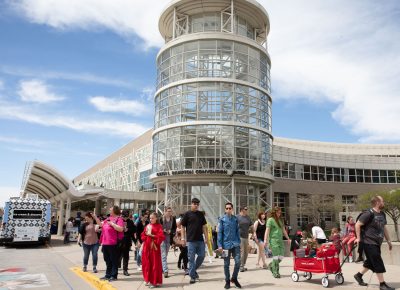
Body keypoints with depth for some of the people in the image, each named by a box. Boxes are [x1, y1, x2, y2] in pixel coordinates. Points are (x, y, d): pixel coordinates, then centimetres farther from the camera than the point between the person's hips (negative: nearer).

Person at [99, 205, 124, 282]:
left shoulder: (119, 219, -11)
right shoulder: (108, 218, 14)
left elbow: (121, 229, -23)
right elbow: (101, 224, 26)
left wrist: (112, 224, -20)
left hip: (113, 244, -8)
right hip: (105, 243, 8)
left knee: (114, 260, 3)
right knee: (107, 260, 16)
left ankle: (114, 275, 11)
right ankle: (108, 275, 27)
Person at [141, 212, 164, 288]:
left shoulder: (158, 226, -4)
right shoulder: (147, 226, 11)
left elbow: (161, 236, -14)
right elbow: (143, 235, 13)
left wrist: (152, 235, -17)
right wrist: (146, 237, -7)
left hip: (154, 247, -5)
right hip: (147, 247, 5)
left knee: (155, 264, 0)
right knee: (146, 264, 9)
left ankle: (155, 282, 8)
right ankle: (148, 280, 22)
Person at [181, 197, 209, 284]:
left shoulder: (201, 214, 9)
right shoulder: (187, 214, -2)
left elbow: (204, 226, 11)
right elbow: (183, 227, -1)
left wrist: (206, 237, 4)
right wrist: (183, 238, -6)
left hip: (200, 240, 4)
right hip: (191, 240, -4)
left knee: (202, 256, 6)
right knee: (191, 258, 0)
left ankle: (193, 270, 29)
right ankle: (192, 276, 10)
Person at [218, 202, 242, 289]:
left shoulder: (235, 219, 5)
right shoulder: (222, 219, -3)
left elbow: (237, 231, 11)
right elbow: (219, 233, -4)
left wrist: (239, 242, 8)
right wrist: (220, 245, -8)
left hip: (235, 244, 2)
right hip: (226, 244, -2)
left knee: (238, 261, -5)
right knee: (226, 264, 8)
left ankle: (234, 278, 18)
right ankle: (227, 281, 23)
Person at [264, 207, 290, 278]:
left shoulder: (280, 220, 17)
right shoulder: (270, 220, -2)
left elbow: (283, 230, 25)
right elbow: (267, 230, -7)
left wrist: (288, 238, 25)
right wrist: (265, 240, -14)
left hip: (280, 240, 7)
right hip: (273, 240, -6)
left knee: (281, 256, 2)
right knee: (276, 256, -7)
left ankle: (271, 265, 25)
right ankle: (275, 272, 5)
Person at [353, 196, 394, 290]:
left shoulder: (382, 214, 11)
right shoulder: (369, 213, -17)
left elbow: (384, 228, 20)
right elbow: (357, 224, -17)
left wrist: (388, 240, 20)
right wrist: (358, 238, -16)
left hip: (376, 243, 9)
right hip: (369, 243, -9)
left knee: (371, 262, 17)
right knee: (378, 263, -4)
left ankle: (358, 275, 31)